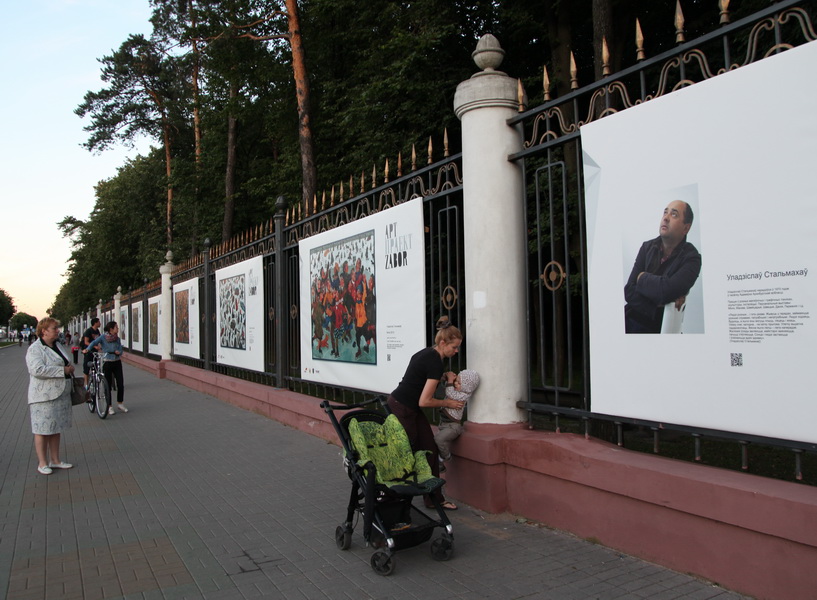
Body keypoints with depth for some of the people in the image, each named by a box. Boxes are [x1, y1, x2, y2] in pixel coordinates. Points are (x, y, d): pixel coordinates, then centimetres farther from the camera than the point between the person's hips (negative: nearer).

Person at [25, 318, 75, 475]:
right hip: (44, 397, -8)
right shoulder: (35, 349, -12)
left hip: (61, 395, 8)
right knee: (43, 430, 0)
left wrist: (70, 368, 11)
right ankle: (42, 463, 9)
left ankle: (55, 460, 22)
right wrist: (63, 370, -22)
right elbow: (38, 369, -26)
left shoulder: (57, 346, 14)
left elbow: (65, 364, 30)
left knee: (56, 429, 13)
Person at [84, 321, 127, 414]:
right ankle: (109, 406, 12)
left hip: (117, 363, 4)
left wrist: (118, 352, -19)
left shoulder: (118, 339, 6)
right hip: (107, 363, -3)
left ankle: (120, 403, 18)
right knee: (108, 385, 2)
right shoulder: (103, 337, -5)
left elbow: (120, 351, 4)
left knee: (120, 384, 1)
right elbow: (94, 342, -17)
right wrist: (87, 349, -34)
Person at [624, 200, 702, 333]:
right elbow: (629, 292, -1)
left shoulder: (691, 258, -6)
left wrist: (642, 278, -6)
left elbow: (667, 290, -23)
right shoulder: (647, 247, 6)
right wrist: (659, 302, -14)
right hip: (630, 321, 3)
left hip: (658, 328, -2)